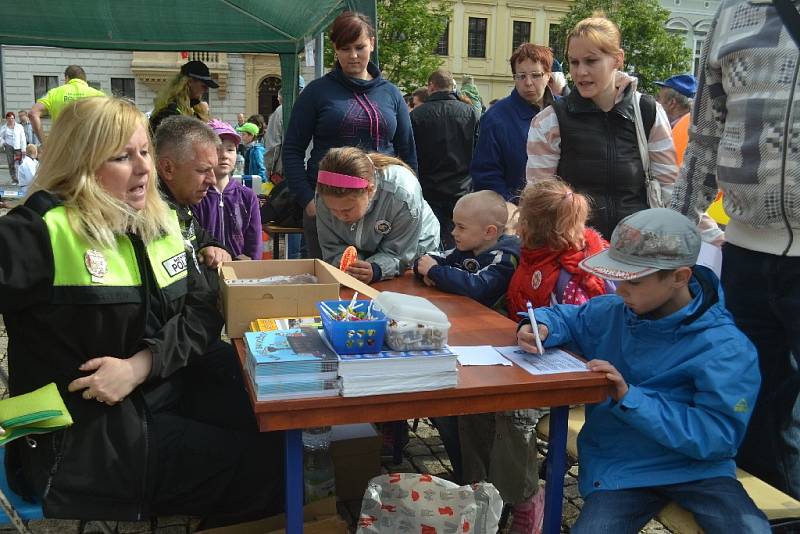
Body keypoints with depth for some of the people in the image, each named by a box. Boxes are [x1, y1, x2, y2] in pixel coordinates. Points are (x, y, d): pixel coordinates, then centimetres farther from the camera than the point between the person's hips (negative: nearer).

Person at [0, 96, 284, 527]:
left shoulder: (157, 222, 7)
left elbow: (204, 308, -1)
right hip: (85, 437, -6)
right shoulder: (41, 232, -15)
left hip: (168, 401, 7)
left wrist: (140, 366, -14)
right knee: (266, 463, -13)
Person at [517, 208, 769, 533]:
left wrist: (630, 398, -25)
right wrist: (541, 327, -7)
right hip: (620, 469, 3)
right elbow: (568, 318, 18)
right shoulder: (613, 312, 0)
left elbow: (717, 437, -18)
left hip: (696, 466, -2)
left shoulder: (726, 350, -14)